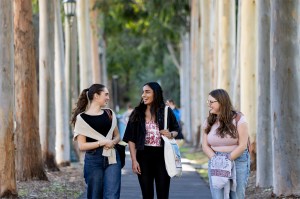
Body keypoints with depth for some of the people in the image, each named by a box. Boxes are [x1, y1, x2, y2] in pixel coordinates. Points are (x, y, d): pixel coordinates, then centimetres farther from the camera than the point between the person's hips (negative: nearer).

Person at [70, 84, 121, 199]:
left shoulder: (109, 113, 10)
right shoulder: (82, 118, -4)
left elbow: (117, 136, 18)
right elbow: (82, 146, -8)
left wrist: (113, 142, -5)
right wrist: (102, 142, -15)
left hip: (111, 159, 3)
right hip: (93, 160, -3)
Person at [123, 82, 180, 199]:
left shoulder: (166, 111, 2)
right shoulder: (137, 113, 3)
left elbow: (176, 130, 14)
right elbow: (131, 139, 2)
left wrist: (170, 134, -10)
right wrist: (134, 160, -5)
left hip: (162, 156, -1)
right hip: (143, 156, 1)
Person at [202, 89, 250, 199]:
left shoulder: (238, 119, -5)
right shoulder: (209, 122, 8)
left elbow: (242, 145, -9)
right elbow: (205, 145, 5)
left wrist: (227, 160, -15)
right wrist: (215, 160, -12)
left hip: (237, 160, -3)